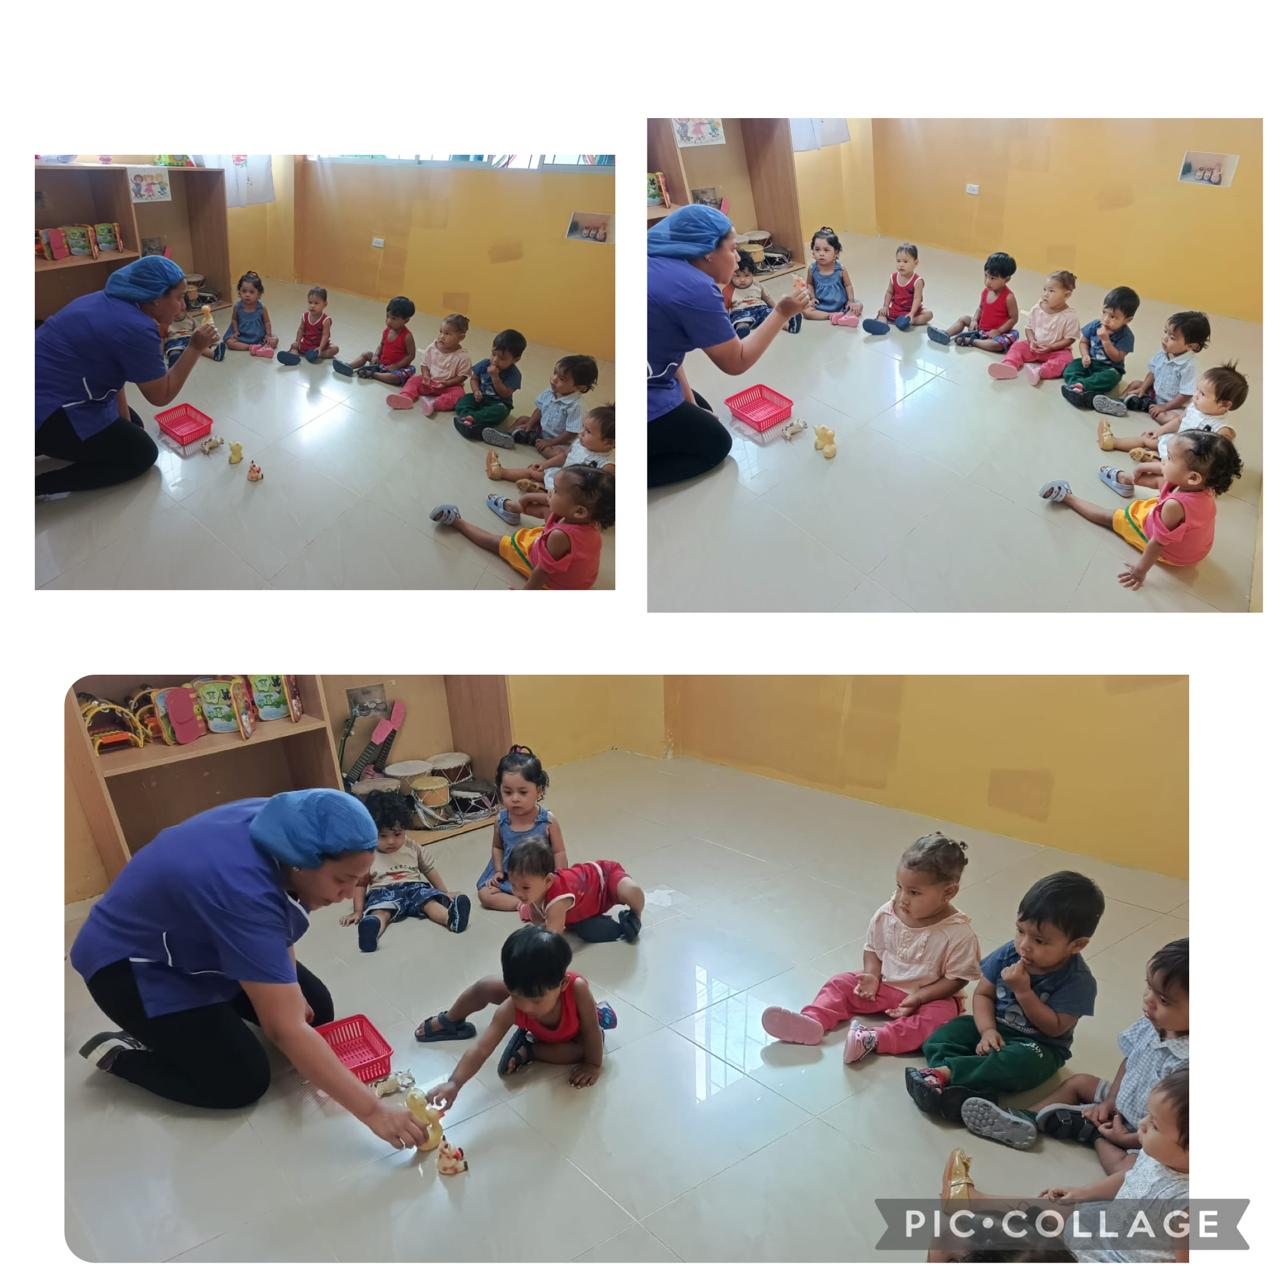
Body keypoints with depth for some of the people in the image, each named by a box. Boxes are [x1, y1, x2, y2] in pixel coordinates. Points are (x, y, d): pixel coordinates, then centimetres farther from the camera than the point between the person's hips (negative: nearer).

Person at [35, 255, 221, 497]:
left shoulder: (113, 302, 5)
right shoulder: (135, 328, -23)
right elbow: (161, 396, -14)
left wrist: (126, 424, 8)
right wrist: (195, 349, -12)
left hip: (49, 391, 10)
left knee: (133, 427, 22)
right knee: (142, 454, 3)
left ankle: (50, 444, 18)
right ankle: (40, 486, -5)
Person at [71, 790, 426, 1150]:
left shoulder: (282, 827, -16)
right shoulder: (245, 891, -40)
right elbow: (285, 1029, -40)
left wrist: (289, 984, -5)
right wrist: (372, 1111, -38)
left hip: (194, 941, 8)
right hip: (133, 963, -8)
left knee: (316, 1010, 1)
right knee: (242, 1082, -13)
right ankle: (116, 1052, 5)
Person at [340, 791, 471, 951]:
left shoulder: (413, 848, 14)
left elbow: (429, 869, 21)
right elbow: (359, 884, 9)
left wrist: (444, 892, 17)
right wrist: (358, 911, 1)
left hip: (414, 886, 3)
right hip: (383, 891, -3)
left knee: (430, 900, -30)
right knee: (380, 911, -37)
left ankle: (451, 917, -59)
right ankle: (371, 928, -71)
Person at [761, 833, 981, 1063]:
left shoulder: (958, 932, -22)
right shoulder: (886, 915, -9)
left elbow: (957, 978, -16)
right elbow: (873, 949, 7)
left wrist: (919, 997, -23)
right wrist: (872, 976, -12)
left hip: (930, 996, -5)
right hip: (884, 986, 5)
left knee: (942, 1013, -34)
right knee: (842, 983, -7)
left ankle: (873, 1039, -49)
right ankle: (813, 1021, -32)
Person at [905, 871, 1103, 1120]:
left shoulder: (1078, 981, -19)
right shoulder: (1009, 955, -8)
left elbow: (1055, 1028, -19)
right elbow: (983, 994, 0)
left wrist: (1023, 990, -28)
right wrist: (987, 1030, -18)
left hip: (1038, 1045, -4)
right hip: (995, 1028, 5)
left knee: (1022, 1063, -38)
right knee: (943, 1035, -17)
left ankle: (944, 1072, -36)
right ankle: (970, 1089, -41)